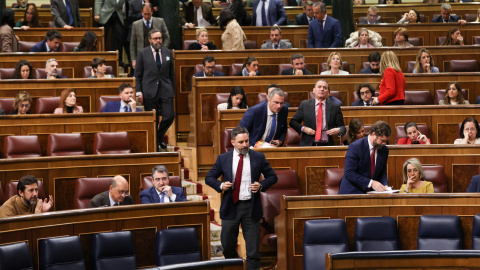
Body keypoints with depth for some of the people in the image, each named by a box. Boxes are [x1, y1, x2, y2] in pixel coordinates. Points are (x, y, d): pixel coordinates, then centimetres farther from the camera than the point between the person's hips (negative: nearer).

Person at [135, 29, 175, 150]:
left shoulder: (168, 52, 10)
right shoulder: (143, 53, 1)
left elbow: (171, 73, 14)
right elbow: (138, 74, 3)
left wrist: (173, 90, 11)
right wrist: (139, 91, -5)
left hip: (166, 90, 2)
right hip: (150, 92, -2)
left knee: (169, 116, -5)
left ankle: (159, 136, 21)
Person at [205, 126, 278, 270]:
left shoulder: (259, 157, 2)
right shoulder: (223, 159, 3)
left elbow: (272, 177, 7)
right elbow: (209, 178, 8)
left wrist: (261, 185, -12)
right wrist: (220, 185, -12)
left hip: (251, 207, -1)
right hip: (231, 206, 1)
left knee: (253, 250, -1)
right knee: (227, 246, 9)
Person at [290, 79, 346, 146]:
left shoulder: (335, 107, 11)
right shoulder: (304, 105, 11)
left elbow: (342, 127, 14)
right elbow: (293, 122, 14)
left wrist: (338, 131, -10)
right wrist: (303, 128, -4)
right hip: (308, 145, -1)